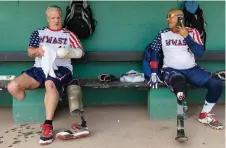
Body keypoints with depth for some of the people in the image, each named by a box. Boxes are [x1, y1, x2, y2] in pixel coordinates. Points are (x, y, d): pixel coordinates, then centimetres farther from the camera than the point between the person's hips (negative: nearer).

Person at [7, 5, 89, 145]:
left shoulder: (68, 34, 17)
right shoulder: (38, 33, 22)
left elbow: (81, 52, 9)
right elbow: (30, 51, 12)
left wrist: (69, 51, -13)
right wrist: (38, 50, -12)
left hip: (61, 68, -3)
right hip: (40, 68, 3)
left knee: (50, 84, -40)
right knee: (13, 86, -22)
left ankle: (48, 125, -34)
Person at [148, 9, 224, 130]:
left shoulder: (192, 32, 5)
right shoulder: (162, 34, 6)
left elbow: (199, 53, -6)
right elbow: (154, 52, 3)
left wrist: (186, 37, -13)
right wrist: (154, 73, -6)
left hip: (191, 70, 3)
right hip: (171, 70, -2)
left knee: (217, 83, -17)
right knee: (180, 83, -38)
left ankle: (205, 115, 3)